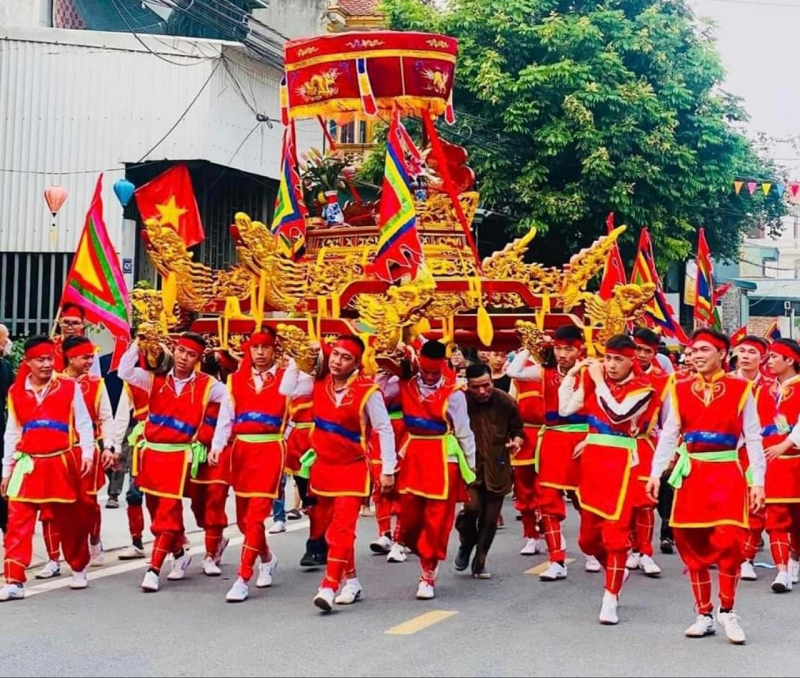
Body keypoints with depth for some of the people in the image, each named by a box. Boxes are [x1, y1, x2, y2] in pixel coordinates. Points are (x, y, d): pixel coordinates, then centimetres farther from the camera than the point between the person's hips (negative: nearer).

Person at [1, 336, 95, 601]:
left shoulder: (70, 387, -1)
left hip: (62, 464, -1)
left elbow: (83, 423, 0)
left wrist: (87, 454, -11)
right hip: (28, 465, 1)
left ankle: (79, 569, 32)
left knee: (70, 520, 11)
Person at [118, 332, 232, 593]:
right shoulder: (155, 378, 3)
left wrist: (217, 445, -3)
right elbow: (125, 372, -7)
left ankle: (154, 569, -6)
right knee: (154, 508, 14)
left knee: (168, 511, -8)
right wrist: (137, 344, -13)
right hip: (150, 452, 4)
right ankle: (179, 554, 34)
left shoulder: (208, 385, -3)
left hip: (178, 456, -4)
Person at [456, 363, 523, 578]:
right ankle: (466, 544, 12)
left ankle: (479, 563, 23)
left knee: (490, 519, 5)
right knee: (471, 507, -20)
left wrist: (516, 442, -13)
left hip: (496, 468, 2)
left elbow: (517, 430, 7)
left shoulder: (506, 402, -6)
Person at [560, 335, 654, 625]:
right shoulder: (591, 377, 6)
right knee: (588, 536, 13)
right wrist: (572, 373, 0)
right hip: (591, 460, 6)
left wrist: (599, 381, -14)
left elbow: (617, 415, -22)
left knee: (615, 532, -10)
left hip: (619, 462, -5)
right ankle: (617, 572, 40)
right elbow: (565, 409, 5)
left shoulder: (642, 388, -8)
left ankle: (610, 599, -1)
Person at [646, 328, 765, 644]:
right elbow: (668, 435, 5)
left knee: (729, 540, -14)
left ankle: (727, 611, 5)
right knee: (692, 544, 4)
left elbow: (753, 439, 0)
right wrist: (656, 473, -4)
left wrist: (758, 481, -6)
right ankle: (704, 615, 17)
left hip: (727, 475, -2)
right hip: (691, 474, 3)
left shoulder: (741, 389, 1)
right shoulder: (680, 390, 7)